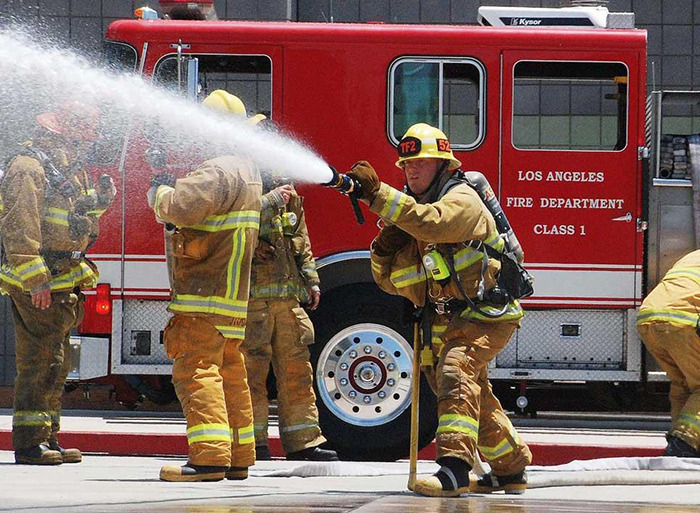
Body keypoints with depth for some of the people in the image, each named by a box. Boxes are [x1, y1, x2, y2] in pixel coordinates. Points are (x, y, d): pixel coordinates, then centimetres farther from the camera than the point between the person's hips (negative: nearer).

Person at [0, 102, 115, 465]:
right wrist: (36, 280, -25)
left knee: (57, 363, 12)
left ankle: (48, 439, 18)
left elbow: (75, 223, 27)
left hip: (61, 284, 10)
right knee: (39, 361, -11)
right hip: (36, 286, -10)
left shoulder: (70, 170, 17)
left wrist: (98, 200, 6)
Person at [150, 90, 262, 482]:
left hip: (205, 295, -10)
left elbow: (179, 208, -26)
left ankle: (210, 455, -20)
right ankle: (239, 457, 17)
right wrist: (173, 182, 10)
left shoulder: (219, 173, -16)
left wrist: (160, 190, -6)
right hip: (233, 293, 10)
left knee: (197, 370, -12)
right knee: (229, 374, 13)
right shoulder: (249, 171, 17)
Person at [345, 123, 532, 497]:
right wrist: (387, 246, -8)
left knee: (455, 371, -31)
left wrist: (377, 194, -37)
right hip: (448, 322, 10)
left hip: (486, 315, -10)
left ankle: (455, 467, -43)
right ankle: (511, 469, 39)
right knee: (477, 399, 20)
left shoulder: (462, 200, -12)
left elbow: (431, 222, -35)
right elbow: (391, 281, 12)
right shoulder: (412, 212, 12)